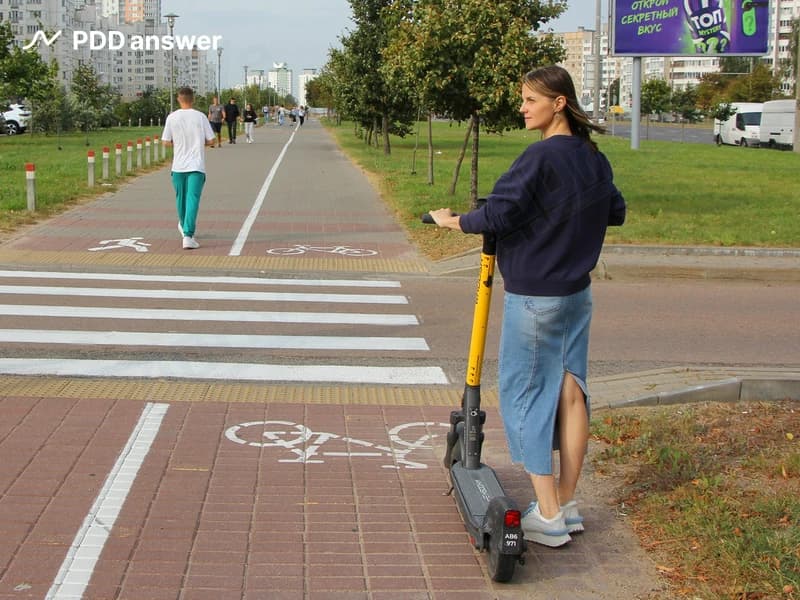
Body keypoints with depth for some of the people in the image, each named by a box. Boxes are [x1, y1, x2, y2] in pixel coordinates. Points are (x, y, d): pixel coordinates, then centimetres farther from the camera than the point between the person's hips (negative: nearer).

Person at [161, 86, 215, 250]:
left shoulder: (172, 117, -1)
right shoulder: (200, 117, -3)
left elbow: (166, 142, 2)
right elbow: (210, 141, -1)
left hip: (178, 166, 2)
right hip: (196, 165, -2)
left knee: (181, 198, 20)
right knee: (193, 199, -7)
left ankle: (184, 226, 40)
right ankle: (188, 235, -19)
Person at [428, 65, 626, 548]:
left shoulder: (542, 156, -19)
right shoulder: (594, 156, 7)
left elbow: (497, 216, -23)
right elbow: (616, 212, 19)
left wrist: (452, 220, -6)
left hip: (535, 295, -8)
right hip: (578, 292, 8)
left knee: (526, 393, 2)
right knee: (571, 391, 12)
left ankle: (548, 517, 4)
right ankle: (567, 505, 22)